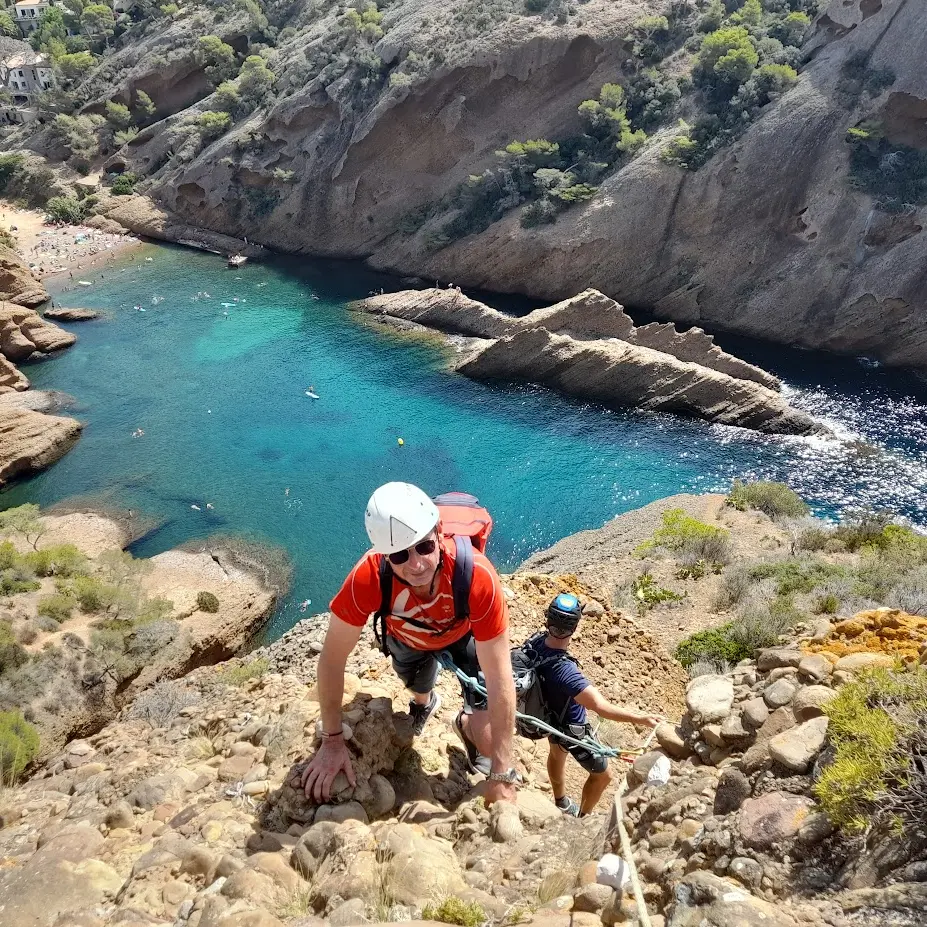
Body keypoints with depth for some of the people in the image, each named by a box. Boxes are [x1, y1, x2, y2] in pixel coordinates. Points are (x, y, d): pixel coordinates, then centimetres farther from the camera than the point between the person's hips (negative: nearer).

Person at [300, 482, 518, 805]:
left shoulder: (478, 576, -45)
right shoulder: (368, 576, -42)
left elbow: (499, 680, -38)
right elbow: (332, 657, -26)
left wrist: (502, 780, -34)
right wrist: (332, 741, -21)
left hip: (463, 633, -1)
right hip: (407, 638, 1)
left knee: (489, 741, -10)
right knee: (419, 689, 28)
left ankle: (466, 725, 26)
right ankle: (424, 702, 65)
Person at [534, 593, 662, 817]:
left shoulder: (536, 643, -24)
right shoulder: (564, 670, -47)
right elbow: (600, 706, -52)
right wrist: (640, 718, -57)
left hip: (547, 714, 7)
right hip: (570, 728, -7)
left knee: (557, 753, 37)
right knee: (602, 775, 20)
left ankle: (561, 804, 63)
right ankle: (582, 817, 43)